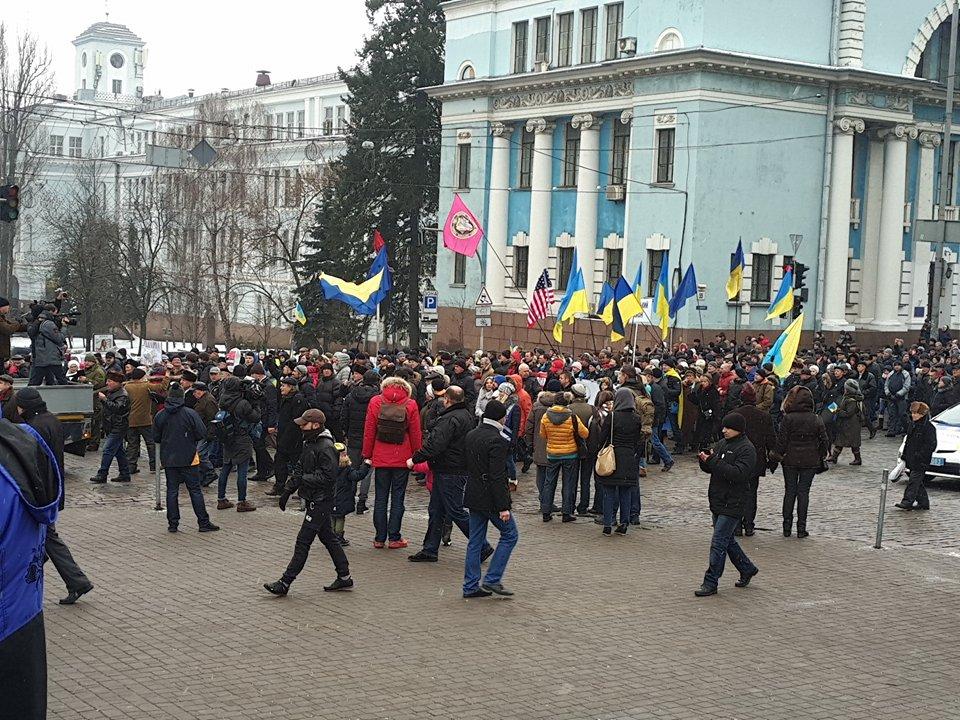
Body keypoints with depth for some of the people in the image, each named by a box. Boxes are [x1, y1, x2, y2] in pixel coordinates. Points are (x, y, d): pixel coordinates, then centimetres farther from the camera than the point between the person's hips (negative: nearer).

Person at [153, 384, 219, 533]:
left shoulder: (160, 416, -1)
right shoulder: (191, 413, -11)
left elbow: (156, 437, 6)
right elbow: (202, 434, -11)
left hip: (168, 458, 3)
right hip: (188, 459, -3)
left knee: (172, 491, 9)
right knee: (195, 490, 3)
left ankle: (173, 523, 9)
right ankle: (203, 522, 4)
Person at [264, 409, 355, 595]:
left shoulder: (326, 448, -20)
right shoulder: (309, 443, 11)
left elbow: (328, 477, -24)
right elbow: (302, 470, 18)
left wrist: (302, 479, -23)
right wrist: (287, 490, 12)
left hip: (321, 501, -10)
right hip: (314, 500, 10)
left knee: (303, 541, -6)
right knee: (328, 538, 16)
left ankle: (285, 583, -3)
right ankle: (344, 577, 24)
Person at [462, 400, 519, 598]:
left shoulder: (471, 435, 8)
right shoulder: (497, 441, -19)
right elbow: (497, 477, -21)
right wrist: (503, 507, -18)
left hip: (473, 496, 8)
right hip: (490, 498, -8)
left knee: (475, 541, 12)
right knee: (510, 535, 5)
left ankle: (471, 585, 14)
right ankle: (492, 579, 1)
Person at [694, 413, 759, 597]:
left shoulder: (746, 449, -12)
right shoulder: (722, 444, 13)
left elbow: (738, 473, -25)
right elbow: (710, 469, 16)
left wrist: (713, 461, -26)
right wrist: (705, 460, -7)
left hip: (733, 504, -9)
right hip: (718, 502, 9)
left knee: (718, 543, -9)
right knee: (727, 540, 18)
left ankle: (710, 583, -4)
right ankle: (747, 569, 36)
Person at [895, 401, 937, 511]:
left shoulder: (928, 427, -13)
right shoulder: (913, 426, 14)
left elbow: (931, 445, -16)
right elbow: (908, 442, 22)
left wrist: (920, 455, -21)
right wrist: (905, 455, 17)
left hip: (921, 461, -9)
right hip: (912, 460, 9)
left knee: (914, 481, -11)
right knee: (917, 482, 12)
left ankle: (907, 501, -13)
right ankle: (923, 502, 20)